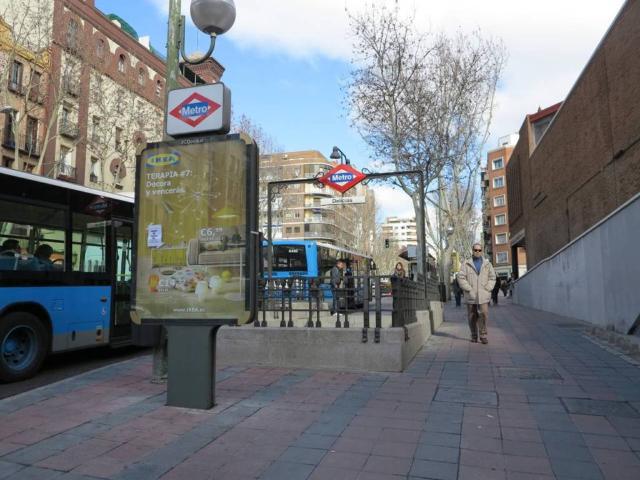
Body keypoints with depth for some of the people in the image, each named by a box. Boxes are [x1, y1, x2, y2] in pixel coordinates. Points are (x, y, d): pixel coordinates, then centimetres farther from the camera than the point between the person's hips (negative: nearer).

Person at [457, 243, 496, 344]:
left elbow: (492, 277, 10)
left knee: (484, 314, -12)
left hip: (483, 295, 0)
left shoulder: (487, 264, 11)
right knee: (472, 316, 5)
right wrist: (469, 289, -9)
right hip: (471, 295, 0)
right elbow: (461, 277, -1)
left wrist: (487, 289, -3)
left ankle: (483, 335, 0)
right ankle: (474, 336, 18)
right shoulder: (466, 264, 5)